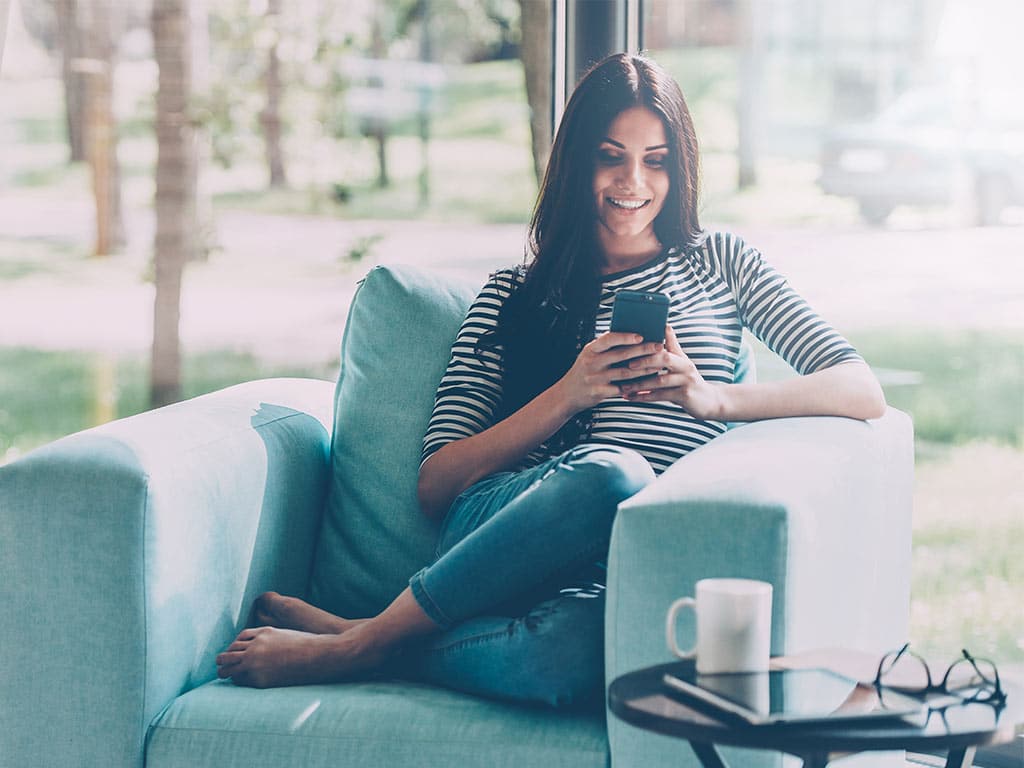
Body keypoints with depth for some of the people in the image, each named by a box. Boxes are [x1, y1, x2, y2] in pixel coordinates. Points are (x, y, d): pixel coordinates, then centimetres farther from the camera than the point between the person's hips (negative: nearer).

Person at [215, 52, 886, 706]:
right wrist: (569, 395, -6)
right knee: (615, 472, -38)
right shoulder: (512, 295, 20)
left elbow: (864, 393, 7)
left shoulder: (720, 263, 20)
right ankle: (366, 641, -23)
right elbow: (435, 484, 9)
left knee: (575, 645, -41)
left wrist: (713, 397, -10)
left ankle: (349, 645, -17)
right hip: (494, 528, 1)